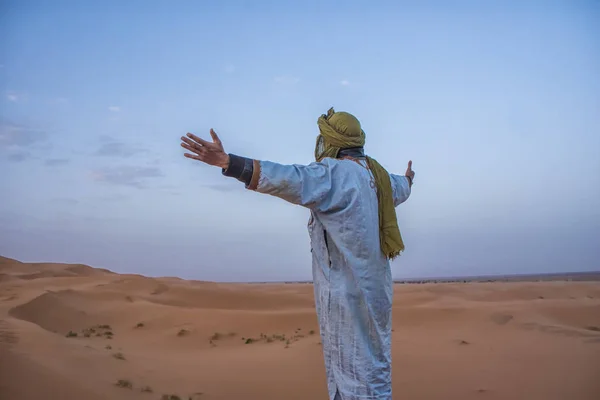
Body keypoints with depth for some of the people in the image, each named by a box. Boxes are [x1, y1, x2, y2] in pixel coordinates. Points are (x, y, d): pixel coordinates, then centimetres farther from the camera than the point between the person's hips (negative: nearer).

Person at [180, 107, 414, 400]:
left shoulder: (333, 173, -15)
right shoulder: (375, 174, 11)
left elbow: (289, 180, -32)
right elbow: (400, 188, 34)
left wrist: (228, 162, -41)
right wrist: (408, 179, 60)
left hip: (346, 294, -9)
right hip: (374, 289, 9)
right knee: (374, 370, 18)